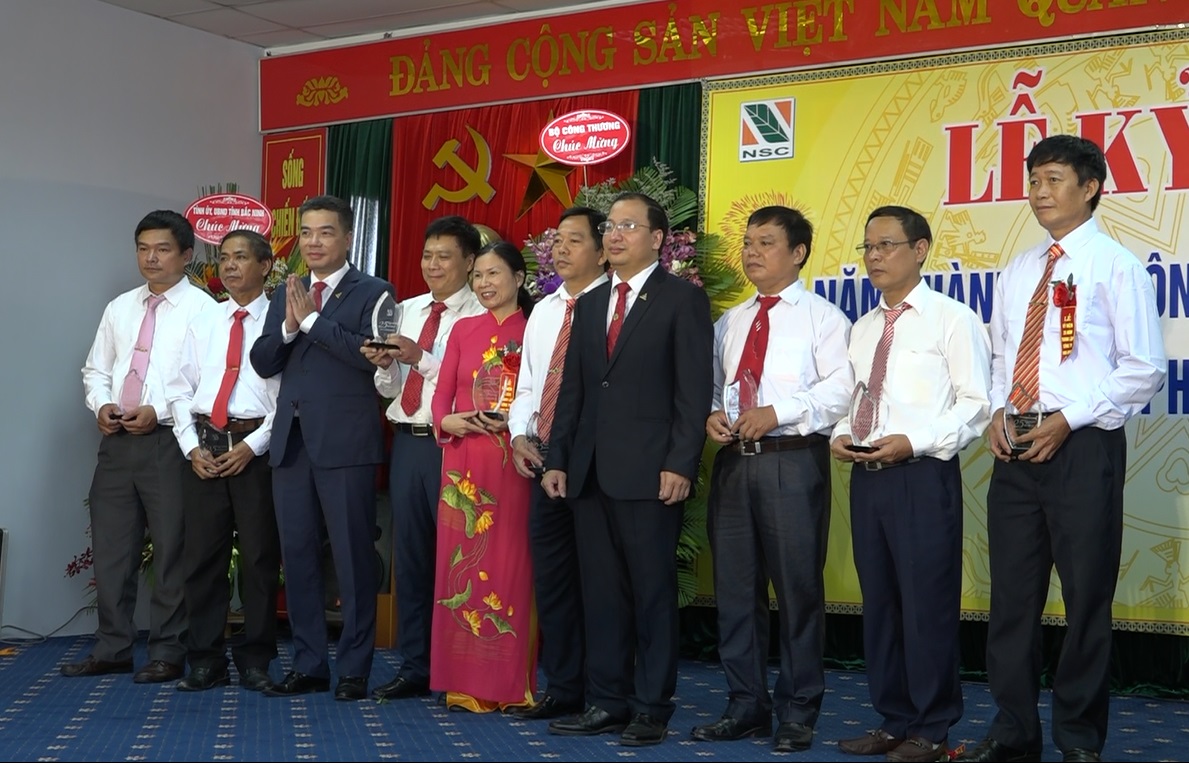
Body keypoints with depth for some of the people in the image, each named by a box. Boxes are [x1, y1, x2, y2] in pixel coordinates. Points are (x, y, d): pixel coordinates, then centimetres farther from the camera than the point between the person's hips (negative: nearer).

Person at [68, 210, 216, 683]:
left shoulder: (203, 309, -5)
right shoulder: (119, 308, 15)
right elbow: (96, 369, 19)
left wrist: (159, 412, -18)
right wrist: (100, 404, -1)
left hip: (169, 442, -6)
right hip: (116, 440, 6)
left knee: (171, 551, 0)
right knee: (111, 549, 9)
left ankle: (167, 654, 10)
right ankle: (112, 649, 20)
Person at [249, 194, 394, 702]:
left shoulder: (371, 293, 0)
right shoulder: (285, 294, 17)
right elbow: (261, 363, 9)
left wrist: (312, 319, -14)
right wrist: (288, 326, -8)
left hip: (344, 442, -6)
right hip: (291, 441, 6)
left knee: (353, 556, -2)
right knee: (298, 555, 10)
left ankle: (354, 668, 6)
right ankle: (308, 665, 19)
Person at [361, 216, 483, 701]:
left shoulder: (479, 316, -5)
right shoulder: (407, 311, 15)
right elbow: (390, 388, 14)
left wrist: (421, 357, -20)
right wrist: (385, 365, -6)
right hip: (407, 440, 6)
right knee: (409, 554, 10)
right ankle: (414, 668, 19)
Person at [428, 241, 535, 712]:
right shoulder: (464, 330, 14)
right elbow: (441, 395, 10)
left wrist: (516, 422, -17)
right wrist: (448, 420, -10)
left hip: (513, 462, -3)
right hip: (464, 459, 3)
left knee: (510, 564, -3)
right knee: (462, 563, 2)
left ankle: (510, 683, 4)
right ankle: (466, 683, 9)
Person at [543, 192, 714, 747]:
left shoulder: (683, 299, -1)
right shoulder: (590, 304, 18)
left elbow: (694, 391, -8)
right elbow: (572, 389, 17)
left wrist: (680, 465, -15)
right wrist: (557, 459, 10)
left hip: (649, 472, -6)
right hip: (591, 472, 6)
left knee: (653, 592, 1)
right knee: (601, 592, 9)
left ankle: (652, 708, 9)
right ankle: (607, 702, 16)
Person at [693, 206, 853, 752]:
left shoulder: (822, 317, 1)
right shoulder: (729, 322, 19)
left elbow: (841, 387, -11)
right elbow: (711, 384, 20)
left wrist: (778, 413, -19)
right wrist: (711, 414, -2)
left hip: (793, 461, -6)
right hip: (734, 461, 6)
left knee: (798, 587, -2)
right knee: (735, 588, 8)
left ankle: (797, 713, 9)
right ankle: (746, 706, 19)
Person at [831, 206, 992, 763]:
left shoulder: (952, 319, -4)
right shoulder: (863, 329, 18)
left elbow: (975, 403, -9)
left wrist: (914, 442, -18)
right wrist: (841, 434, 2)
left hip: (923, 474, -7)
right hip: (866, 473, 7)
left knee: (927, 601, -4)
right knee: (878, 600, 10)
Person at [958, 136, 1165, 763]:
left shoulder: (1115, 265, -3)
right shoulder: (1016, 272, 15)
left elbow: (1144, 368, -7)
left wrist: (1068, 420, -13)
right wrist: (998, 411, 2)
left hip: (1082, 446, -6)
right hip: (1015, 448, 6)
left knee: (1086, 595, 1)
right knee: (1012, 593, 8)